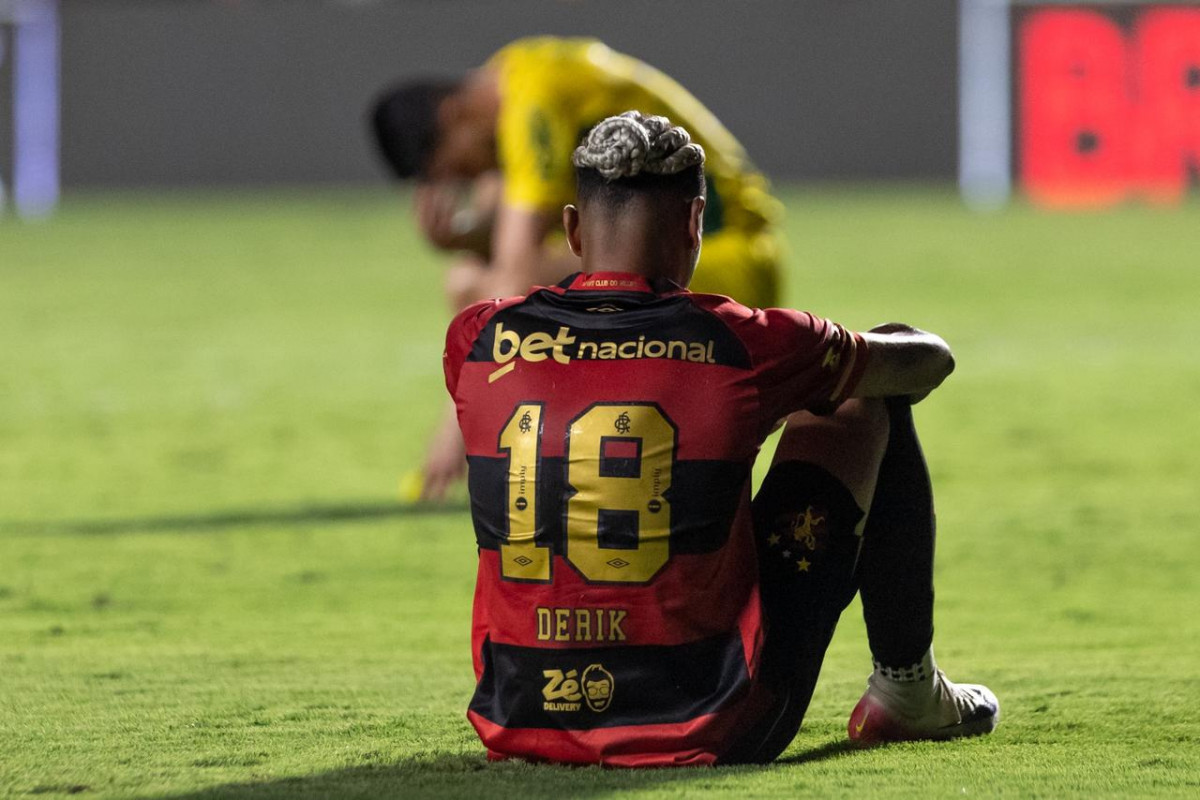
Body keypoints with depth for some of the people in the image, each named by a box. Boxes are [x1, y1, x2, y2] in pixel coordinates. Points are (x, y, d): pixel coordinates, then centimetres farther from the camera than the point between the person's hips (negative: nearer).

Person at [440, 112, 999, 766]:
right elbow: (927, 360, 12)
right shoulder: (740, 345, -8)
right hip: (711, 734, -3)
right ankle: (907, 688, 32)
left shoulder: (477, 339, -1)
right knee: (869, 405, 17)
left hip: (516, 728, 3)